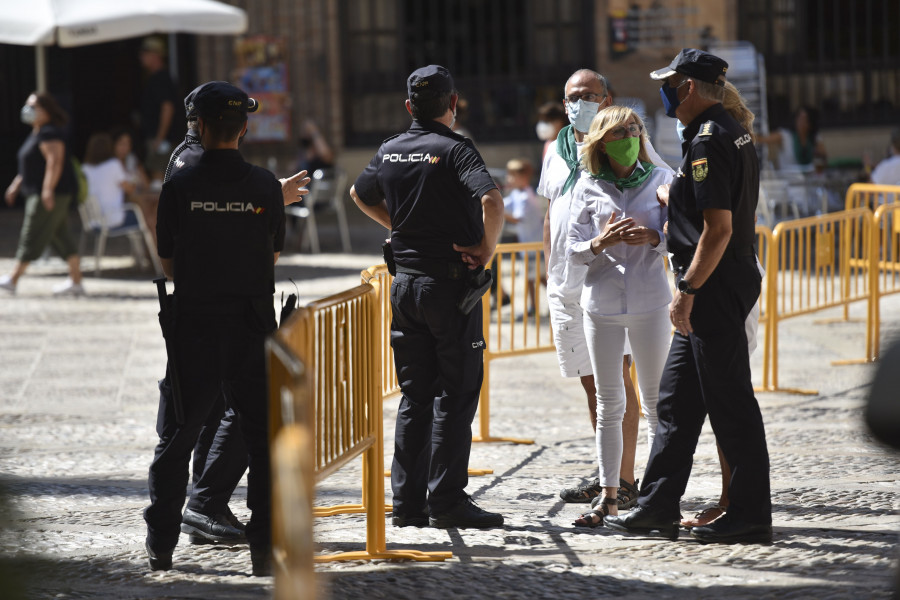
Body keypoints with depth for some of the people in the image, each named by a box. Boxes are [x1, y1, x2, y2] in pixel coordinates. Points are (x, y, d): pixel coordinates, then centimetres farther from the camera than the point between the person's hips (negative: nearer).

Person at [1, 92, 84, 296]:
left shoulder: (49, 133, -14)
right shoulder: (37, 133, 19)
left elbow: (55, 162, -23)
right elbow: (30, 166, 27)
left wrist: (48, 189, -29)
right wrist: (17, 184, 25)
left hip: (51, 194, -11)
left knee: (31, 237, -7)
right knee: (61, 238, 8)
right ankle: (76, 282, 8)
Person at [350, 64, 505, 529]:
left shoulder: (390, 151, 7)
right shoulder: (455, 150, -12)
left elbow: (361, 194, 26)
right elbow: (491, 200, -27)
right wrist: (486, 250, -13)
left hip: (404, 281, 6)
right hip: (451, 282, -6)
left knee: (414, 396, 11)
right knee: (455, 394, -1)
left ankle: (407, 501, 10)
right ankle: (446, 500, -2)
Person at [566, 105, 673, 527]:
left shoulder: (660, 179, 3)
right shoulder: (587, 187, 4)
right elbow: (573, 251, 2)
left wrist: (653, 238, -20)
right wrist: (601, 243, -18)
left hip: (650, 301, -1)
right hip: (602, 301, 1)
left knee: (656, 400, 1)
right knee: (608, 402, 5)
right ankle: (609, 495, 9)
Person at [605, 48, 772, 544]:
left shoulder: (708, 142, -17)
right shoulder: (735, 133, 14)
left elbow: (719, 229, -22)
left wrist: (688, 291, -20)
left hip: (713, 287, -10)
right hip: (724, 285, 10)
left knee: (730, 403, -4)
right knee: (677, 399, 13)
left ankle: (751, 516, 1)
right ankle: (657, 507, 18)